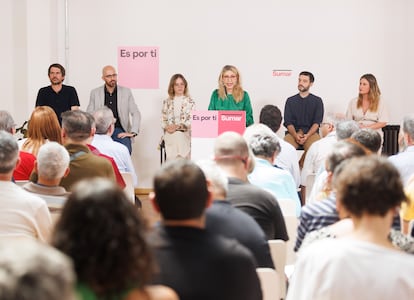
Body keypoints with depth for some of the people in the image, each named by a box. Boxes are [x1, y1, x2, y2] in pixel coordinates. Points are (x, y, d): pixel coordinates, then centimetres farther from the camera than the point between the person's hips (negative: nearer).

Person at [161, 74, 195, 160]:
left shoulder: (190, 102, 8)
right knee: (171, 158, -12)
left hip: (184, 135, -1)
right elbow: (163, 120, 13)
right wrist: (166, 127, -7)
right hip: (170, 134, 1)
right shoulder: (167, 102, 15)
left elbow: (191, 120, -1)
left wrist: (178, 126, -14)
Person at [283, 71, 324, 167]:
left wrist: (307, 135, -15)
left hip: (311, 133, -1)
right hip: (293, 132, 1)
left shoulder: (317, 101, 12)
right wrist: (295, 135, -13)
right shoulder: (290, 101, 15)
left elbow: (317, 122, 3)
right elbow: (288, 122, 6)